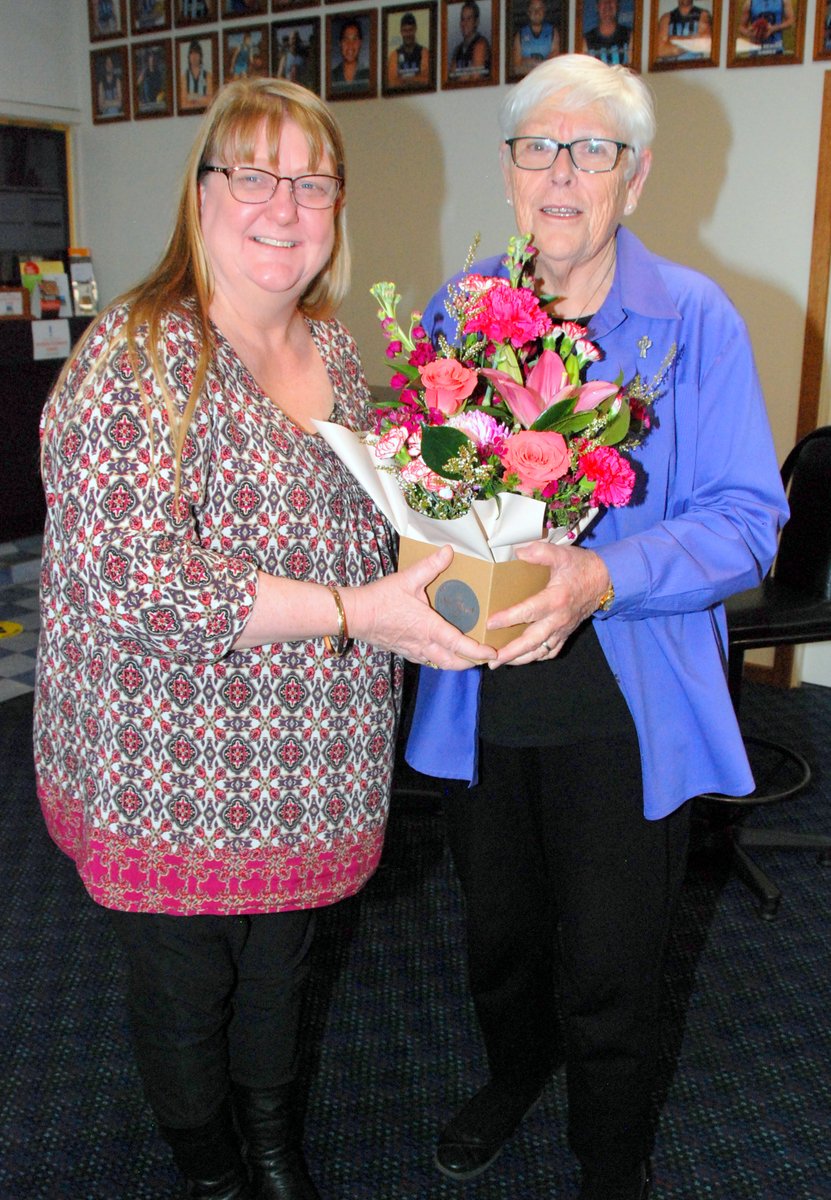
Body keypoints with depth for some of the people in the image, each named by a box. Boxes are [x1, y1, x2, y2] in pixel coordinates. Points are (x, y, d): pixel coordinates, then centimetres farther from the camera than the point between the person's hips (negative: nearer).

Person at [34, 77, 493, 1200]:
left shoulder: (333, 348, 6)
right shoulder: (138, 357, -18)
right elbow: (132, 579, -27)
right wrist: (354, 612, -29)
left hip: (309, 761, 6)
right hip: (174, 771, -6)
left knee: (281, 964, 25)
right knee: (185, 992, 16)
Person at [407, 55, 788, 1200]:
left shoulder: (695, 320, -7)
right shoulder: (456, 311, 4)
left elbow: (746, 519, -11)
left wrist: (605, 577, -28)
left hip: (623, 706, -3)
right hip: (479, 694, 4)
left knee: (609, 968, 9)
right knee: (498, 931, 23)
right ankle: (511, 1077, 56)